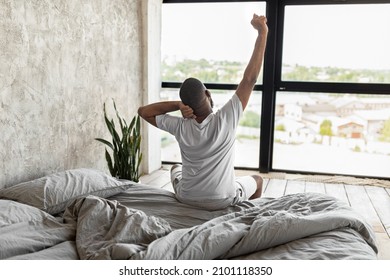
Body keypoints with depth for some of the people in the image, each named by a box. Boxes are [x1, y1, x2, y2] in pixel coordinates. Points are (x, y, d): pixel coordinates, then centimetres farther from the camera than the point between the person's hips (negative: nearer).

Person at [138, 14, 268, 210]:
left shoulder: (180, 127, -20)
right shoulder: (225, 120, -27)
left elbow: (143, 111, -6)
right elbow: (250, 78, -25)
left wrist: (177, 105, -19)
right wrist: (262, 33, -21)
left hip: (185, 199, 2)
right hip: (223, 201, -2)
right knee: (257, 180, 28)